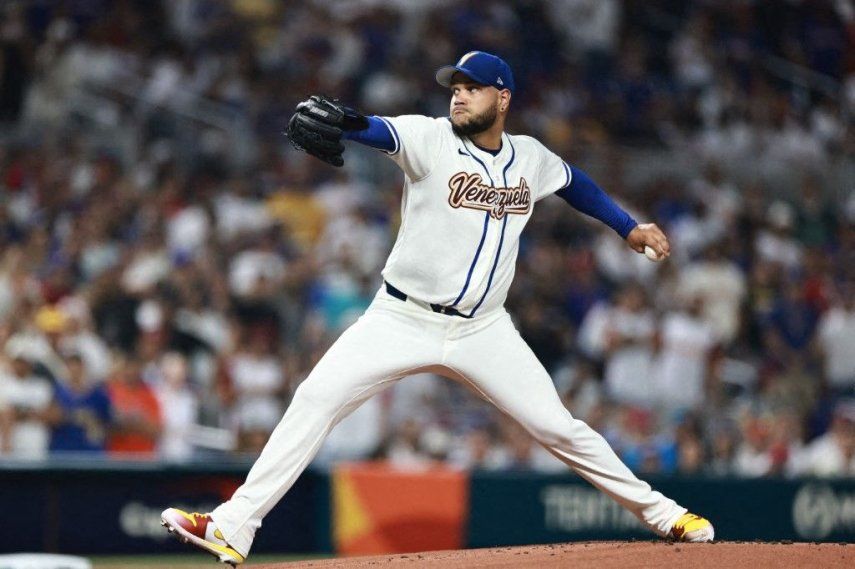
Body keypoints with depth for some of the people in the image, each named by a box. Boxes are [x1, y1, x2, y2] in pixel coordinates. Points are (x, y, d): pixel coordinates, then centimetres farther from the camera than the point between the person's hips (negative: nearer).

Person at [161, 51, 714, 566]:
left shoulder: (530, 158, 4)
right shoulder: (430, 137, -8)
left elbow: (575, 181, 27)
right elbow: (377, 129, -29)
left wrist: (630, 227, 24)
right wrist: (334, 118, -50)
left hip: (483, 331, 2)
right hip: (402, 321, -2)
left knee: (558, 426, 0)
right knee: (315, 400, -15)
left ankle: (659, 512, 18)